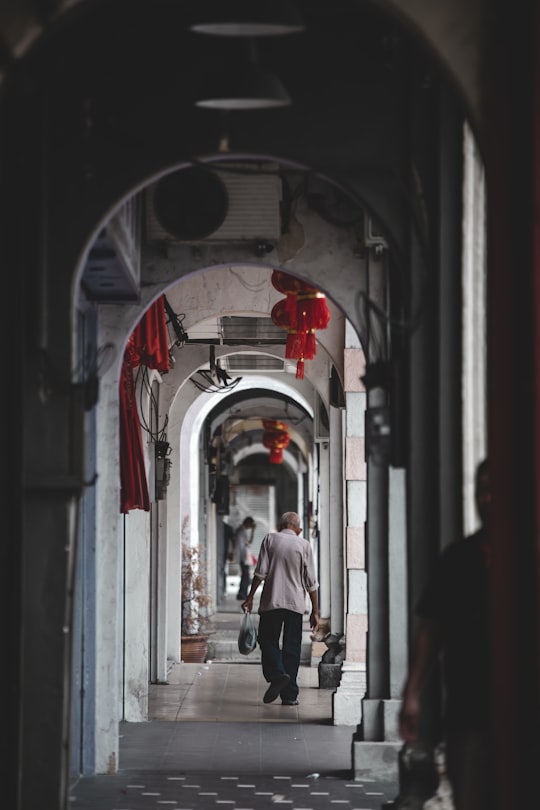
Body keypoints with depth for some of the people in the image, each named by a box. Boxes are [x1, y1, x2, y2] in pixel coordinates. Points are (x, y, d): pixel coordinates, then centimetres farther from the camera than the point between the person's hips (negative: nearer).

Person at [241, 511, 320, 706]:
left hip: (271, 602, -1)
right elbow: (311, 582, 3)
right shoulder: (304, 545, 4)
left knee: (268, 640, 9)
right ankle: (289, 695, 2)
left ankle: (276, 675, -17)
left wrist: (250, 597, 3)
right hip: (296, 603, 1)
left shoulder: (270, 539, 3)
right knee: (292, 647, 5)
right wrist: (315, 611, 7)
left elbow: (261, 572, -4)